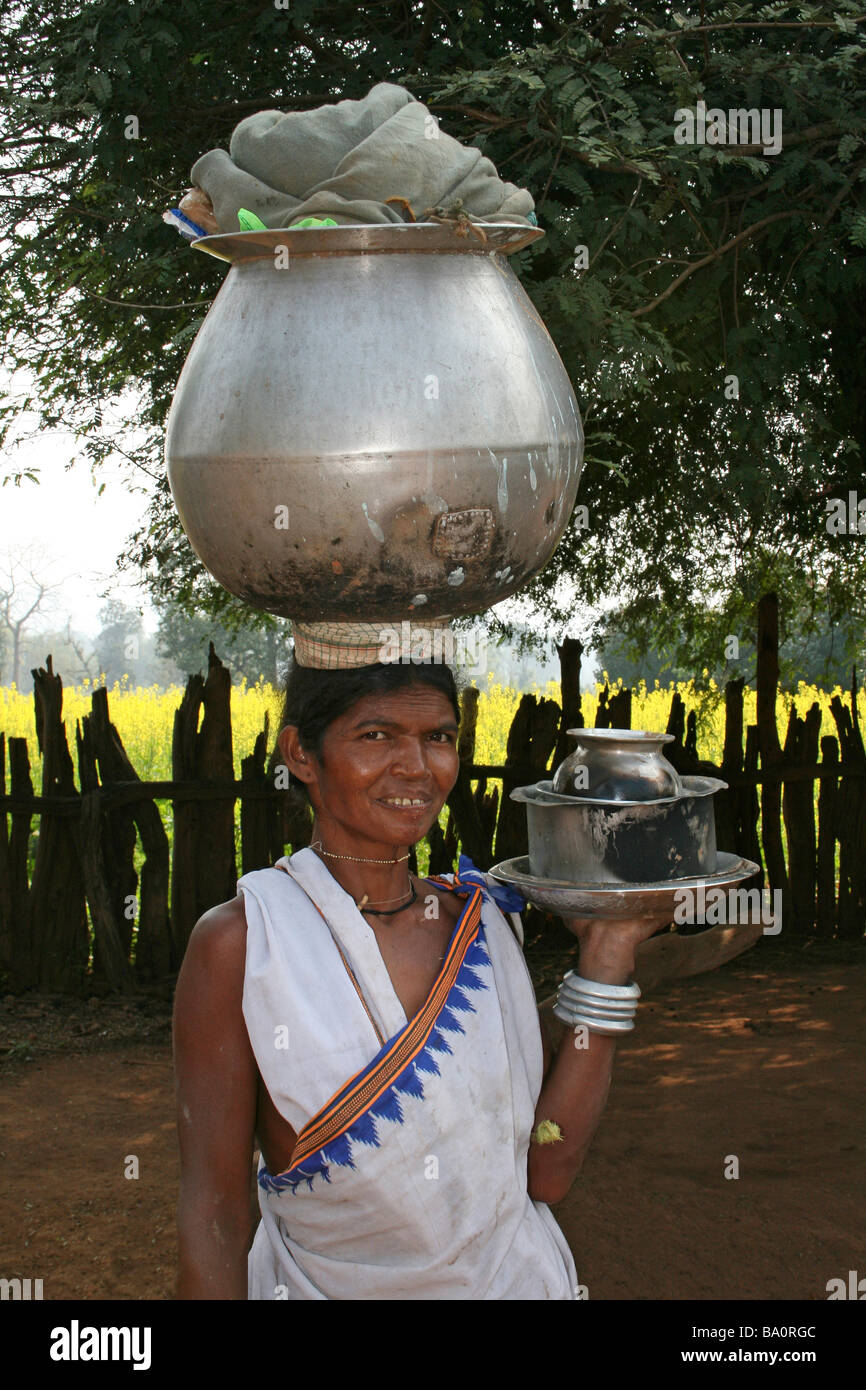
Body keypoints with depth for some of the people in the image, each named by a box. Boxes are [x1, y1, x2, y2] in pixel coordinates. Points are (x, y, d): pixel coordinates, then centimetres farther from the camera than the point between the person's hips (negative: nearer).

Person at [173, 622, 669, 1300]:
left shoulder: (484, 916, -4)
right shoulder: (241, 941, -17)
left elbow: (547, 1174, -9)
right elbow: (213, 1216, -15)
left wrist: (608, 957, -11)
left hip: (518, 1275, 4)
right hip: (322, 1283, -3)